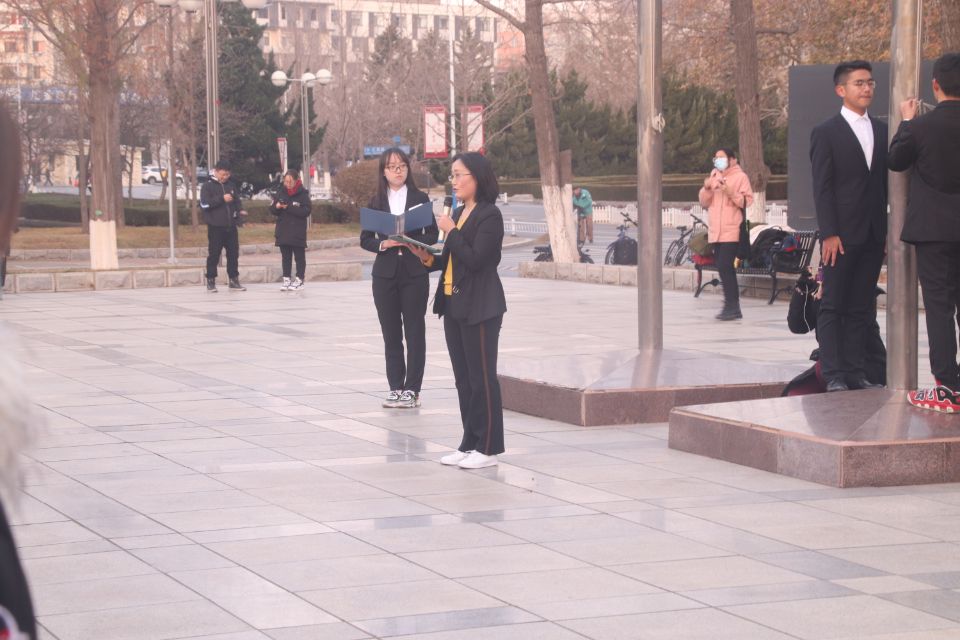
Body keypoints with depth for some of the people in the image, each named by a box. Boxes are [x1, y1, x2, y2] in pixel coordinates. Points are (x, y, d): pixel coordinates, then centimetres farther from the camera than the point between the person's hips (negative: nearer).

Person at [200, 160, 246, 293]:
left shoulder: (231, 185, 12)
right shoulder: (208, 186, -3)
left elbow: (237, 202, 19)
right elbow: (204, 204, -13)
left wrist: (239, 217, 4)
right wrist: (222, 199, -19)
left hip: (231, 226, 5)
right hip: (215, 227, -5)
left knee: (233, 254, 6)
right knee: (213, 255, 0)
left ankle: (234, 280, 14)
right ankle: (211, 281, 7)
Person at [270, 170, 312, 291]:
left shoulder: (303, 194, -7)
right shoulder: (280, 192, 6)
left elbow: (306, 211, -14)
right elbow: (272, 210, 9)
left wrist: (289, 208, -21)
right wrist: (276, 207, -14)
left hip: (298, 232, -4)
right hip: (283, 231, 4)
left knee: (299, 256, 3)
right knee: (286, 257, 8)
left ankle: (299, 280, 8)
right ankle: (286, 279, 13)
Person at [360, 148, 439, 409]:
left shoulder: (420, 198, 3)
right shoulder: (376, 201, 6)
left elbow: (432, 234, 1)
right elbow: (365, 239, 6)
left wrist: (410, 241, -16)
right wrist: (383, 244, -14)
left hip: (414, 272, -2)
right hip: (385, 273, 2)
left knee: (415, 331, 0)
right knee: (391, 333, 5)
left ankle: (412, 389, 2)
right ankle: (396, 387, 11)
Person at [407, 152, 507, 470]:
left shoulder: (489, 215, -12)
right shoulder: (459, 213, 14)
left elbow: (474, 259, -20)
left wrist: (450, 231, -15)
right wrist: (427, 257, 2)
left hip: (480, 307, -9)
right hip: (453, 304, 9)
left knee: (482, 377, -3)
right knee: (463, 378, 12)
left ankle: (488, 447, 3)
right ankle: (470, 443, 19)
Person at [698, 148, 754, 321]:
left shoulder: (740, 177, -2)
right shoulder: (713, 176, 18)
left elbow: (747, 201, -9)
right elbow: (704, 202, 16)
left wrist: (731, 193, -21)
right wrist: (707, 188, -2)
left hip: (731, 231, -7)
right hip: (715, 232, 7)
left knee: (725, 267, -15)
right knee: (724, 269, 9)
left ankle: (731, 305, -11)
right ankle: (733, 307, 14)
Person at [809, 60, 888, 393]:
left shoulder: (881, 131, 13)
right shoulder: (826, 133, -3)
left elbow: (887, 182, 13)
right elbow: (822, 187, -7)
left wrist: (890, 229, 6)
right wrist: (829, 234, -14)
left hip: (873, 235, 5)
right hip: (841, 234, -5)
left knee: (861, 308, 7)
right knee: (833, 307, -2)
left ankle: (855, 372, 10)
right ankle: (833, 374, -3)